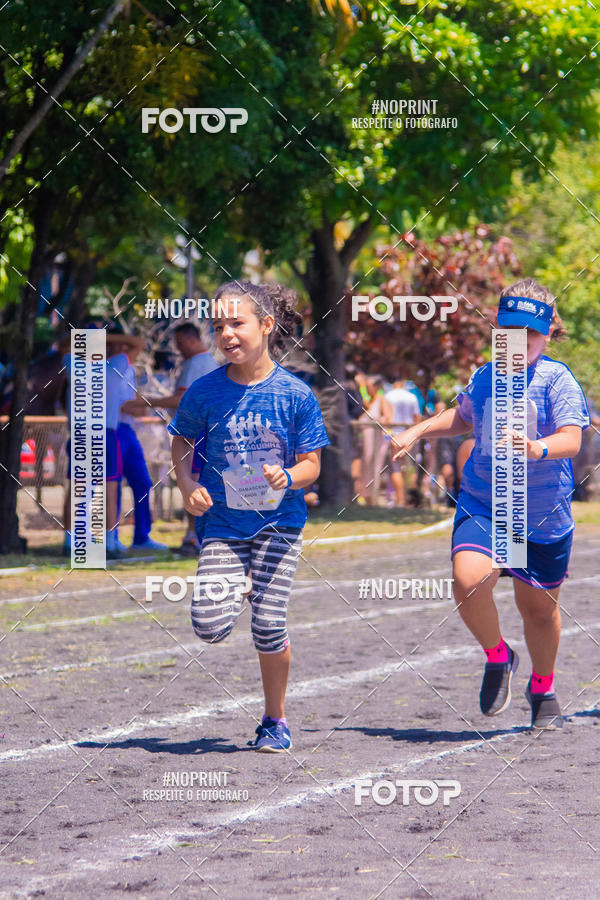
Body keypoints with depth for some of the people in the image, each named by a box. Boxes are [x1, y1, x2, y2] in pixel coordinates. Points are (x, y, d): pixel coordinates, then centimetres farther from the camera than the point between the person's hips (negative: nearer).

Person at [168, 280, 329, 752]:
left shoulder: (295, 394, -7)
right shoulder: (205, 391, -3)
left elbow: (312, 464, -3)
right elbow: (183, 442, 13)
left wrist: (287, 477, -25)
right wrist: (188, 486, -5)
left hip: (278, 522, -1)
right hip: (223, 523, 1)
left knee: (269, 625, -8)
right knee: (210, 626, -15)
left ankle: (275, 720, 15)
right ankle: (237, 587, 23)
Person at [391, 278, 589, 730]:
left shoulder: (557, 380, -9)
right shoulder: (484, 378, 5)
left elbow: (572, 439, -21)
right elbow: (463, 417, 28)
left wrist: (538, 449, -41)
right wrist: (419, 431, 17)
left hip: (544, 514, -2)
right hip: (483, 503, 2)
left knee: (538, 605, 12)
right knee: (469, 578, -24)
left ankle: (543, 688, 39)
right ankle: (497, 657, 4)